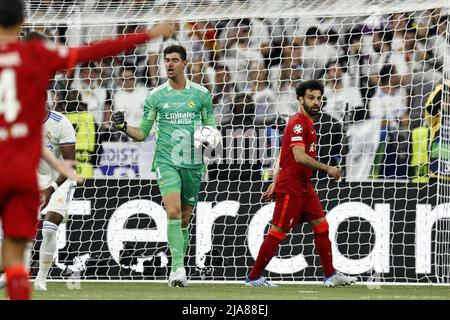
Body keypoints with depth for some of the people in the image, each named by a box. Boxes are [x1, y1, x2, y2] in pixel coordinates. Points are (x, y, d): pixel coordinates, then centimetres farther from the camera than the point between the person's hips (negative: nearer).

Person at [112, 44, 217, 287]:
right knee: (173, 211, -20)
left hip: (193, 163, 2)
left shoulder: (201, 94, 5)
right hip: (166, 161, -2)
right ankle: (178, 268, -24)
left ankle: (177, 267, 23)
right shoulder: (155, 96, 4)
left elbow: (211, 128, 12)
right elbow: (142, 133, 7)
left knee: (184, 219, 8)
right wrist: (123, 127, -11)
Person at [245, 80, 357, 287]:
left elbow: (281, 157, 21)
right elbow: (299, 157, -25)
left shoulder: (307, 124, 17)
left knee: (321, 226, 8)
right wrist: (327, 168, -21)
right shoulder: (298, 123, -14)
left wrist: (275, 183, 20)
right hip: (291, 187, -10)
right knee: (278, 231, -5)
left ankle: (330, 275, 12)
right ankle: (254, 277, 1)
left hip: (304, 186, 10)